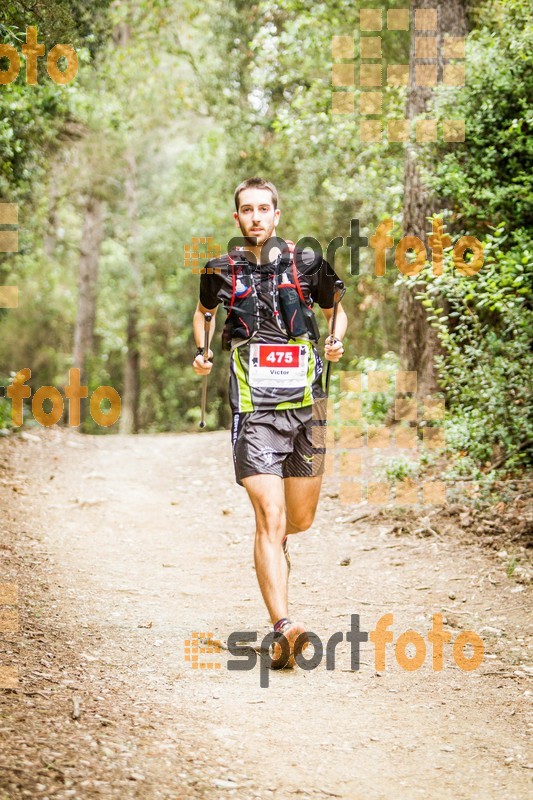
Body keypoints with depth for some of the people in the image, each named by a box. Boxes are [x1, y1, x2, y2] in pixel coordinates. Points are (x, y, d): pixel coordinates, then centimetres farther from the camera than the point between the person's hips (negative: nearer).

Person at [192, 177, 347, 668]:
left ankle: (276, 541, 51)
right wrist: (202, 353, 7)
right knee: (270, 520, -14)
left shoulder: (307, 266, 4)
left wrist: (336, 342, 0)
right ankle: (283, 630, -19)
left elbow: (336, 311, 21)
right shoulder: (222, 272, 4)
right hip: (254, 412, -2)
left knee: (300, 519, 13)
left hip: (306, 406, 2)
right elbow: (203, 312, 25)